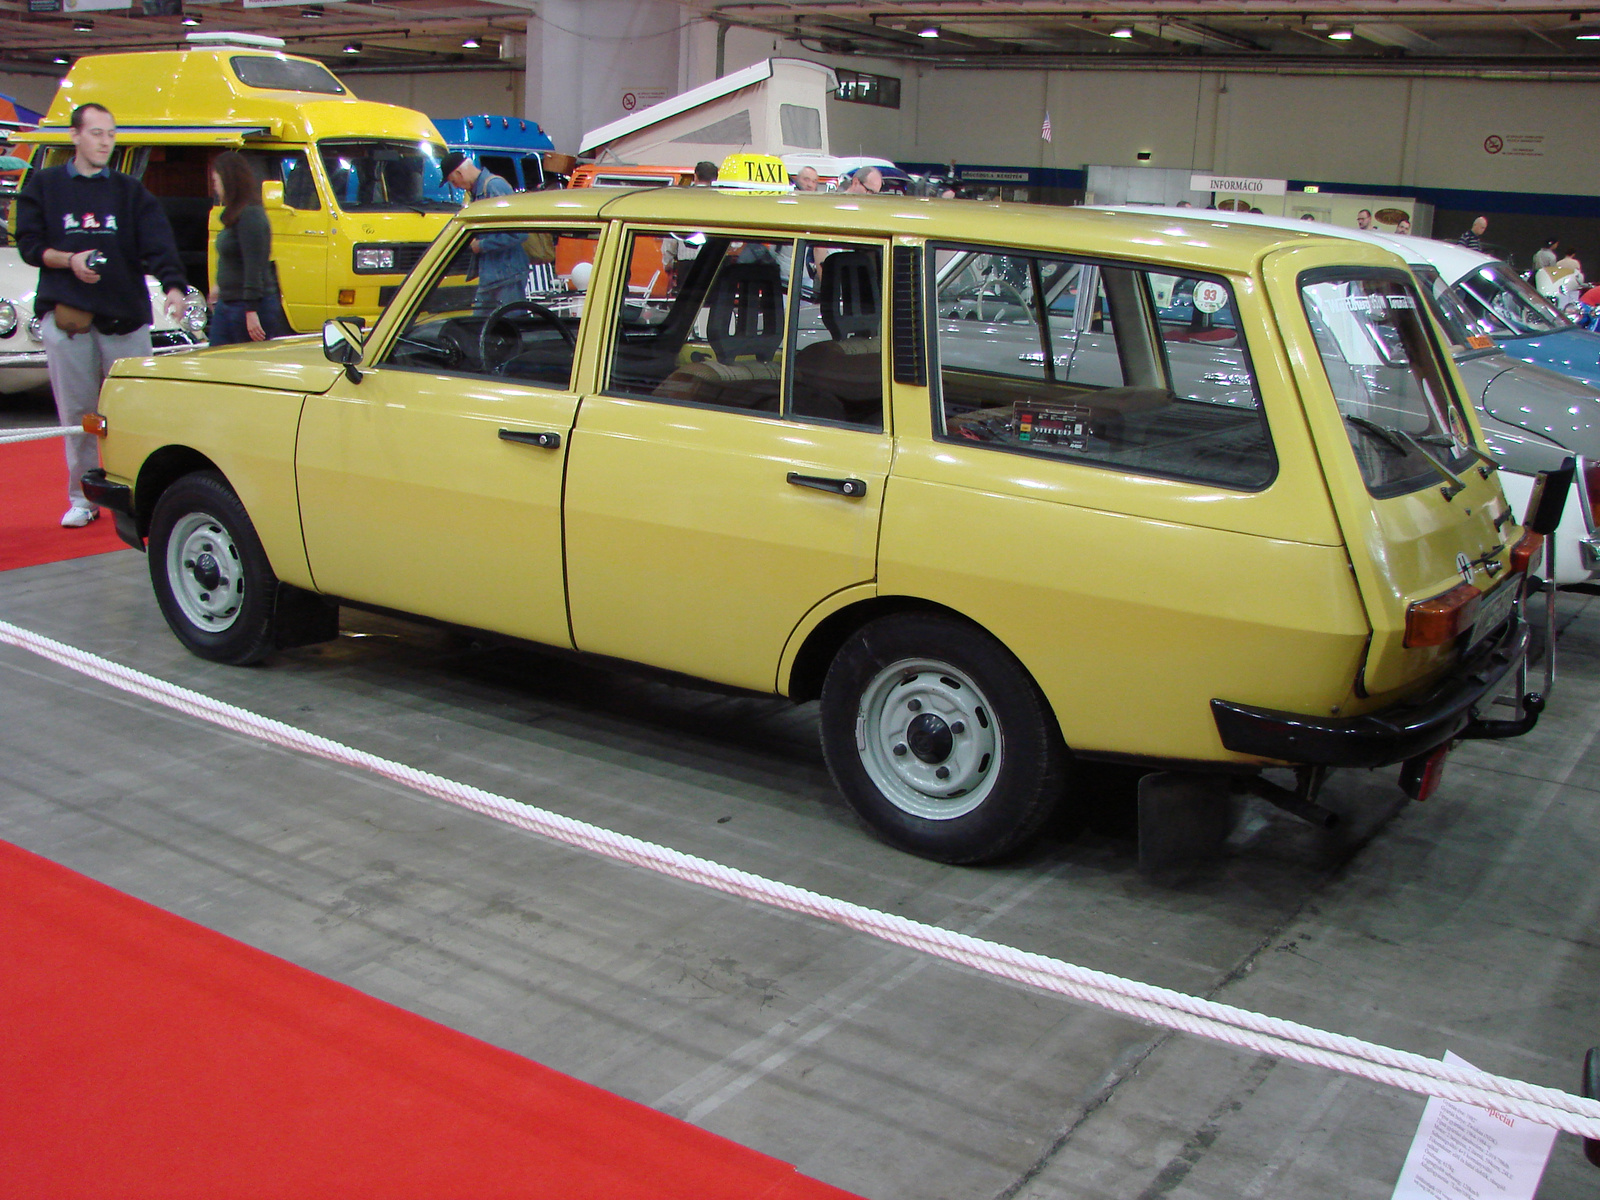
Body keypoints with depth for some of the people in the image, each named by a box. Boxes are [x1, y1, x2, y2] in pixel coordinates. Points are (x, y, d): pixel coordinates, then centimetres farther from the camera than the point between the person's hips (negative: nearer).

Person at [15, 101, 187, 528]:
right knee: (76, 413, 4)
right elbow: (29, 244, 7)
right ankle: (82, 498, 14)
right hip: (64, 313, 0)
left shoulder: (130, 191, 10)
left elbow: (158, 242, -4)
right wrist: (68, 260, -12)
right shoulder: (44, 186, 9)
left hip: (126, 316, 0)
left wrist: (173, 286, -21)